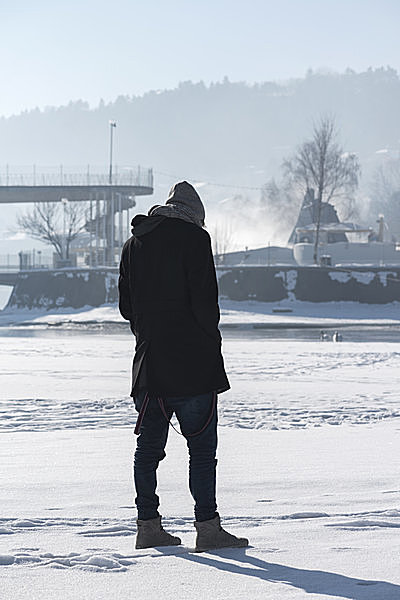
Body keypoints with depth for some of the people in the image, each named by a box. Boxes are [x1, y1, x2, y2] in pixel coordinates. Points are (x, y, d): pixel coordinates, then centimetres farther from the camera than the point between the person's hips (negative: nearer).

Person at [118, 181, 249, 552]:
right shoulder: (194, 238, -7)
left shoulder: (134, 243, 13)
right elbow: (204, 299, -13)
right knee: (202, 447, -3)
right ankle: (207, 528, -5)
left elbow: (125, 305, 14)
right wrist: (211, 341, -1)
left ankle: (148, 526, 15)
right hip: (192, 362, -6)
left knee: (148, 446, 12)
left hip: (148, 364, 6)